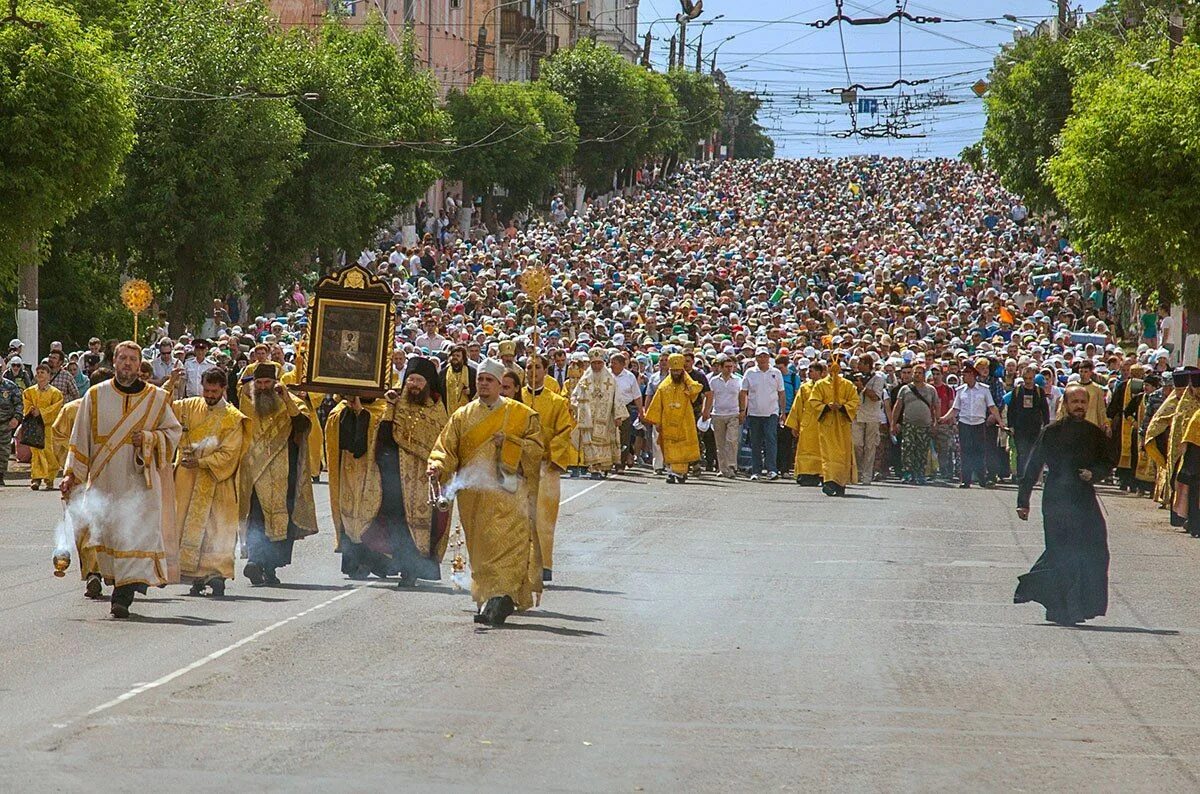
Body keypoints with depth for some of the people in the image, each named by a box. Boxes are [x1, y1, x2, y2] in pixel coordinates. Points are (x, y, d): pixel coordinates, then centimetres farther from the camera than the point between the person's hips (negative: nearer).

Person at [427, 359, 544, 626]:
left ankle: (501, 597, -20)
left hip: (507, 491, -2)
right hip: (472, 492, 2)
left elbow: (536, 448, 5)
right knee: (480, 551, 3)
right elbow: (446, 447, 5)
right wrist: (438, 467, -15)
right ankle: (488, 601, 10)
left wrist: (509, 442, -10)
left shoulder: (522, 415, 7)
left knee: (505, 543, -15)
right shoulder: (462, 416, 12)